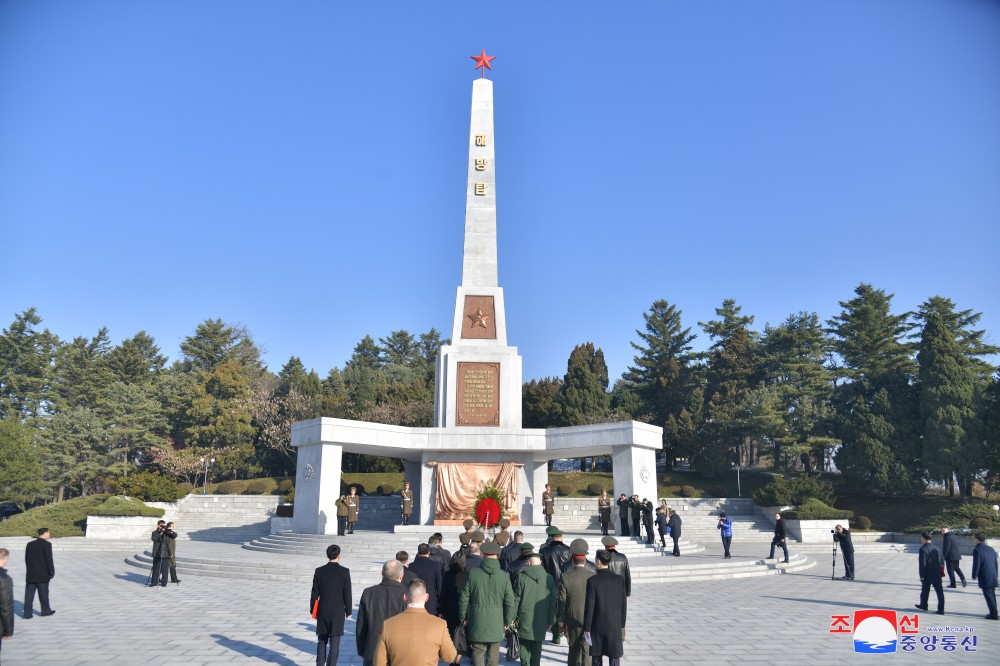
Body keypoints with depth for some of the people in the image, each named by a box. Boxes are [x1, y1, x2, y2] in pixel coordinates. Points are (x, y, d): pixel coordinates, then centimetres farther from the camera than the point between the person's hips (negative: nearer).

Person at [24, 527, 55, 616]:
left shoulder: (29, 544, 8)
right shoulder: (46, 544, -12)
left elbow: (26, 559, 12)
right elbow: (49, 559, -15)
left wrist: (29, 570, 19)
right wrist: (52, 571, -7)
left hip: (30, 575, 5)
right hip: (43, 575, -5)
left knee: (29, 594, 6)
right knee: (43, 593, 6)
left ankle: (27, 613, 6)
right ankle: (45, 611, 17)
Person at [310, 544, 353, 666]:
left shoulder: (319, 571, -4)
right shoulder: (344, 571, -10)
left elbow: (314, 593, 0)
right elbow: (347, 594, -8)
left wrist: (313, 610, 11)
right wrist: (348, 611, 4)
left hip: (322, 612, 2)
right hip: (338, 613, -2)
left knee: (322, 641, 16)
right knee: (334, 643, 3)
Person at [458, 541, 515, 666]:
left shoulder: (473, 573, -6)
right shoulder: (503, 576, -6)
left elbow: (464, 598, -2)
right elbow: (510, 601, -3)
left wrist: (463, 618, 10)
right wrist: (507, 621, 9)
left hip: (477, 620, -1)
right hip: (496, 621, 1)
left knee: (478, 651, 7)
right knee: (493, 655, 13)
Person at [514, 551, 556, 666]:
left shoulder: (521, 577, -9)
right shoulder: (549, 578, -2)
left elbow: (516, 599, -5)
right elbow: (552, 602, 2)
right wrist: (550, 621, 11)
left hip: (524, 619, -2)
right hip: (541, 621, 2)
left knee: (524, 646, 12)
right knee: (537, 648, 13)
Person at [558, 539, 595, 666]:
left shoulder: (565, 577, -11)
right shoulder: (593, 576, -9)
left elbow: (561, 601, -7)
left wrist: (561, 621, 4)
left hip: (573, 619, 0)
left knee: (574, 648, 18)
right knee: (587, 651, 5)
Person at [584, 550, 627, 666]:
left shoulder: (592, 580, -13)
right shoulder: (620, 579, -4)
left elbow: (589, 606, -12)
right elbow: (624, 604, 1)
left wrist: (586, 628, -4)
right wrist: (622, 624, 12)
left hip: (598, 626, -2)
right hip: (615, 625, 2)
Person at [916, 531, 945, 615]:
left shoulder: (923, 549, -15)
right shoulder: (937, 549, 7)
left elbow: (922, 564, -17)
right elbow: (942, 562, 12)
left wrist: (921, 576, -12)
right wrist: (940, 573, 18)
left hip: (927, 574, -5)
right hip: (937, 574, 5)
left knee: (925, 591, 13)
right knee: (939, 592, 4)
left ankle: (923, 605, 28)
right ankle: (941, 609, 2)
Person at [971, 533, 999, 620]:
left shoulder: (977, 550, -14)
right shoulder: (991, 549, 9)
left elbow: (976, 565, -15)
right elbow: (996, 564, 14)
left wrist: (974, 576, -2)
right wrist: (995, 575, 23)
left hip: (984, 578, -7)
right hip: (993, 577, 7)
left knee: (989, 596, -1)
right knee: (992, 595, 16)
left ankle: (994, 614, 0)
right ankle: (993, 613, 22)